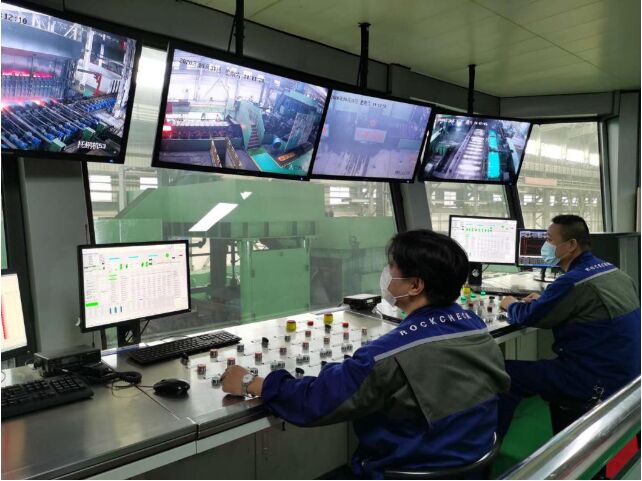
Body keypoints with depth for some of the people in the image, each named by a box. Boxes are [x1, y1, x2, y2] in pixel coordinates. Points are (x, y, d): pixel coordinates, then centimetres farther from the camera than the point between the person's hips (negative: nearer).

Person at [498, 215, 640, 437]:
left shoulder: (574, 281, -22)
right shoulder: (611, 271, 6)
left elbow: (527, 317, -12)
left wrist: (511, 305, 9)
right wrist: (544, 300, 16)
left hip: (599, 384, -10)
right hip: (622, 373, 10)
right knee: (542, 365, 28)